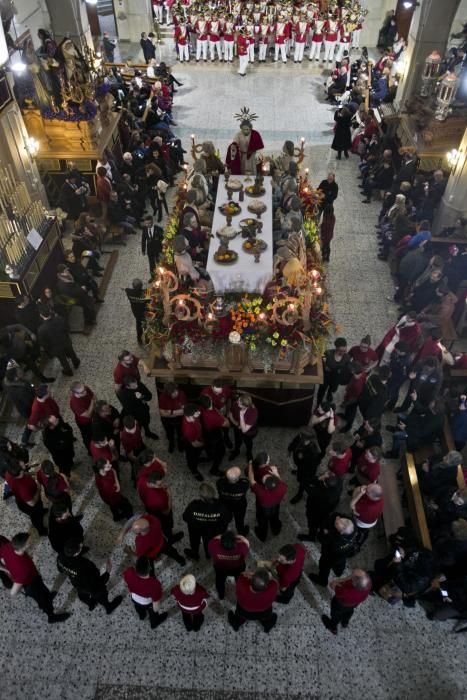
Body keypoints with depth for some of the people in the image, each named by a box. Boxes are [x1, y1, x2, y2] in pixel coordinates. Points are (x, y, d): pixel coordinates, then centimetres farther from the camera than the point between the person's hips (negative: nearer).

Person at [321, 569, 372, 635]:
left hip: (340, 605, -4)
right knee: (349, 611, 38)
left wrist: (348, 578, -36)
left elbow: (332, 584, -29)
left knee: (336, 614, 30)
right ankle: (345, 622, 69)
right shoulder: (368, 584, -37)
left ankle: (333, 628, 60)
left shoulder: (345, 591, -50)